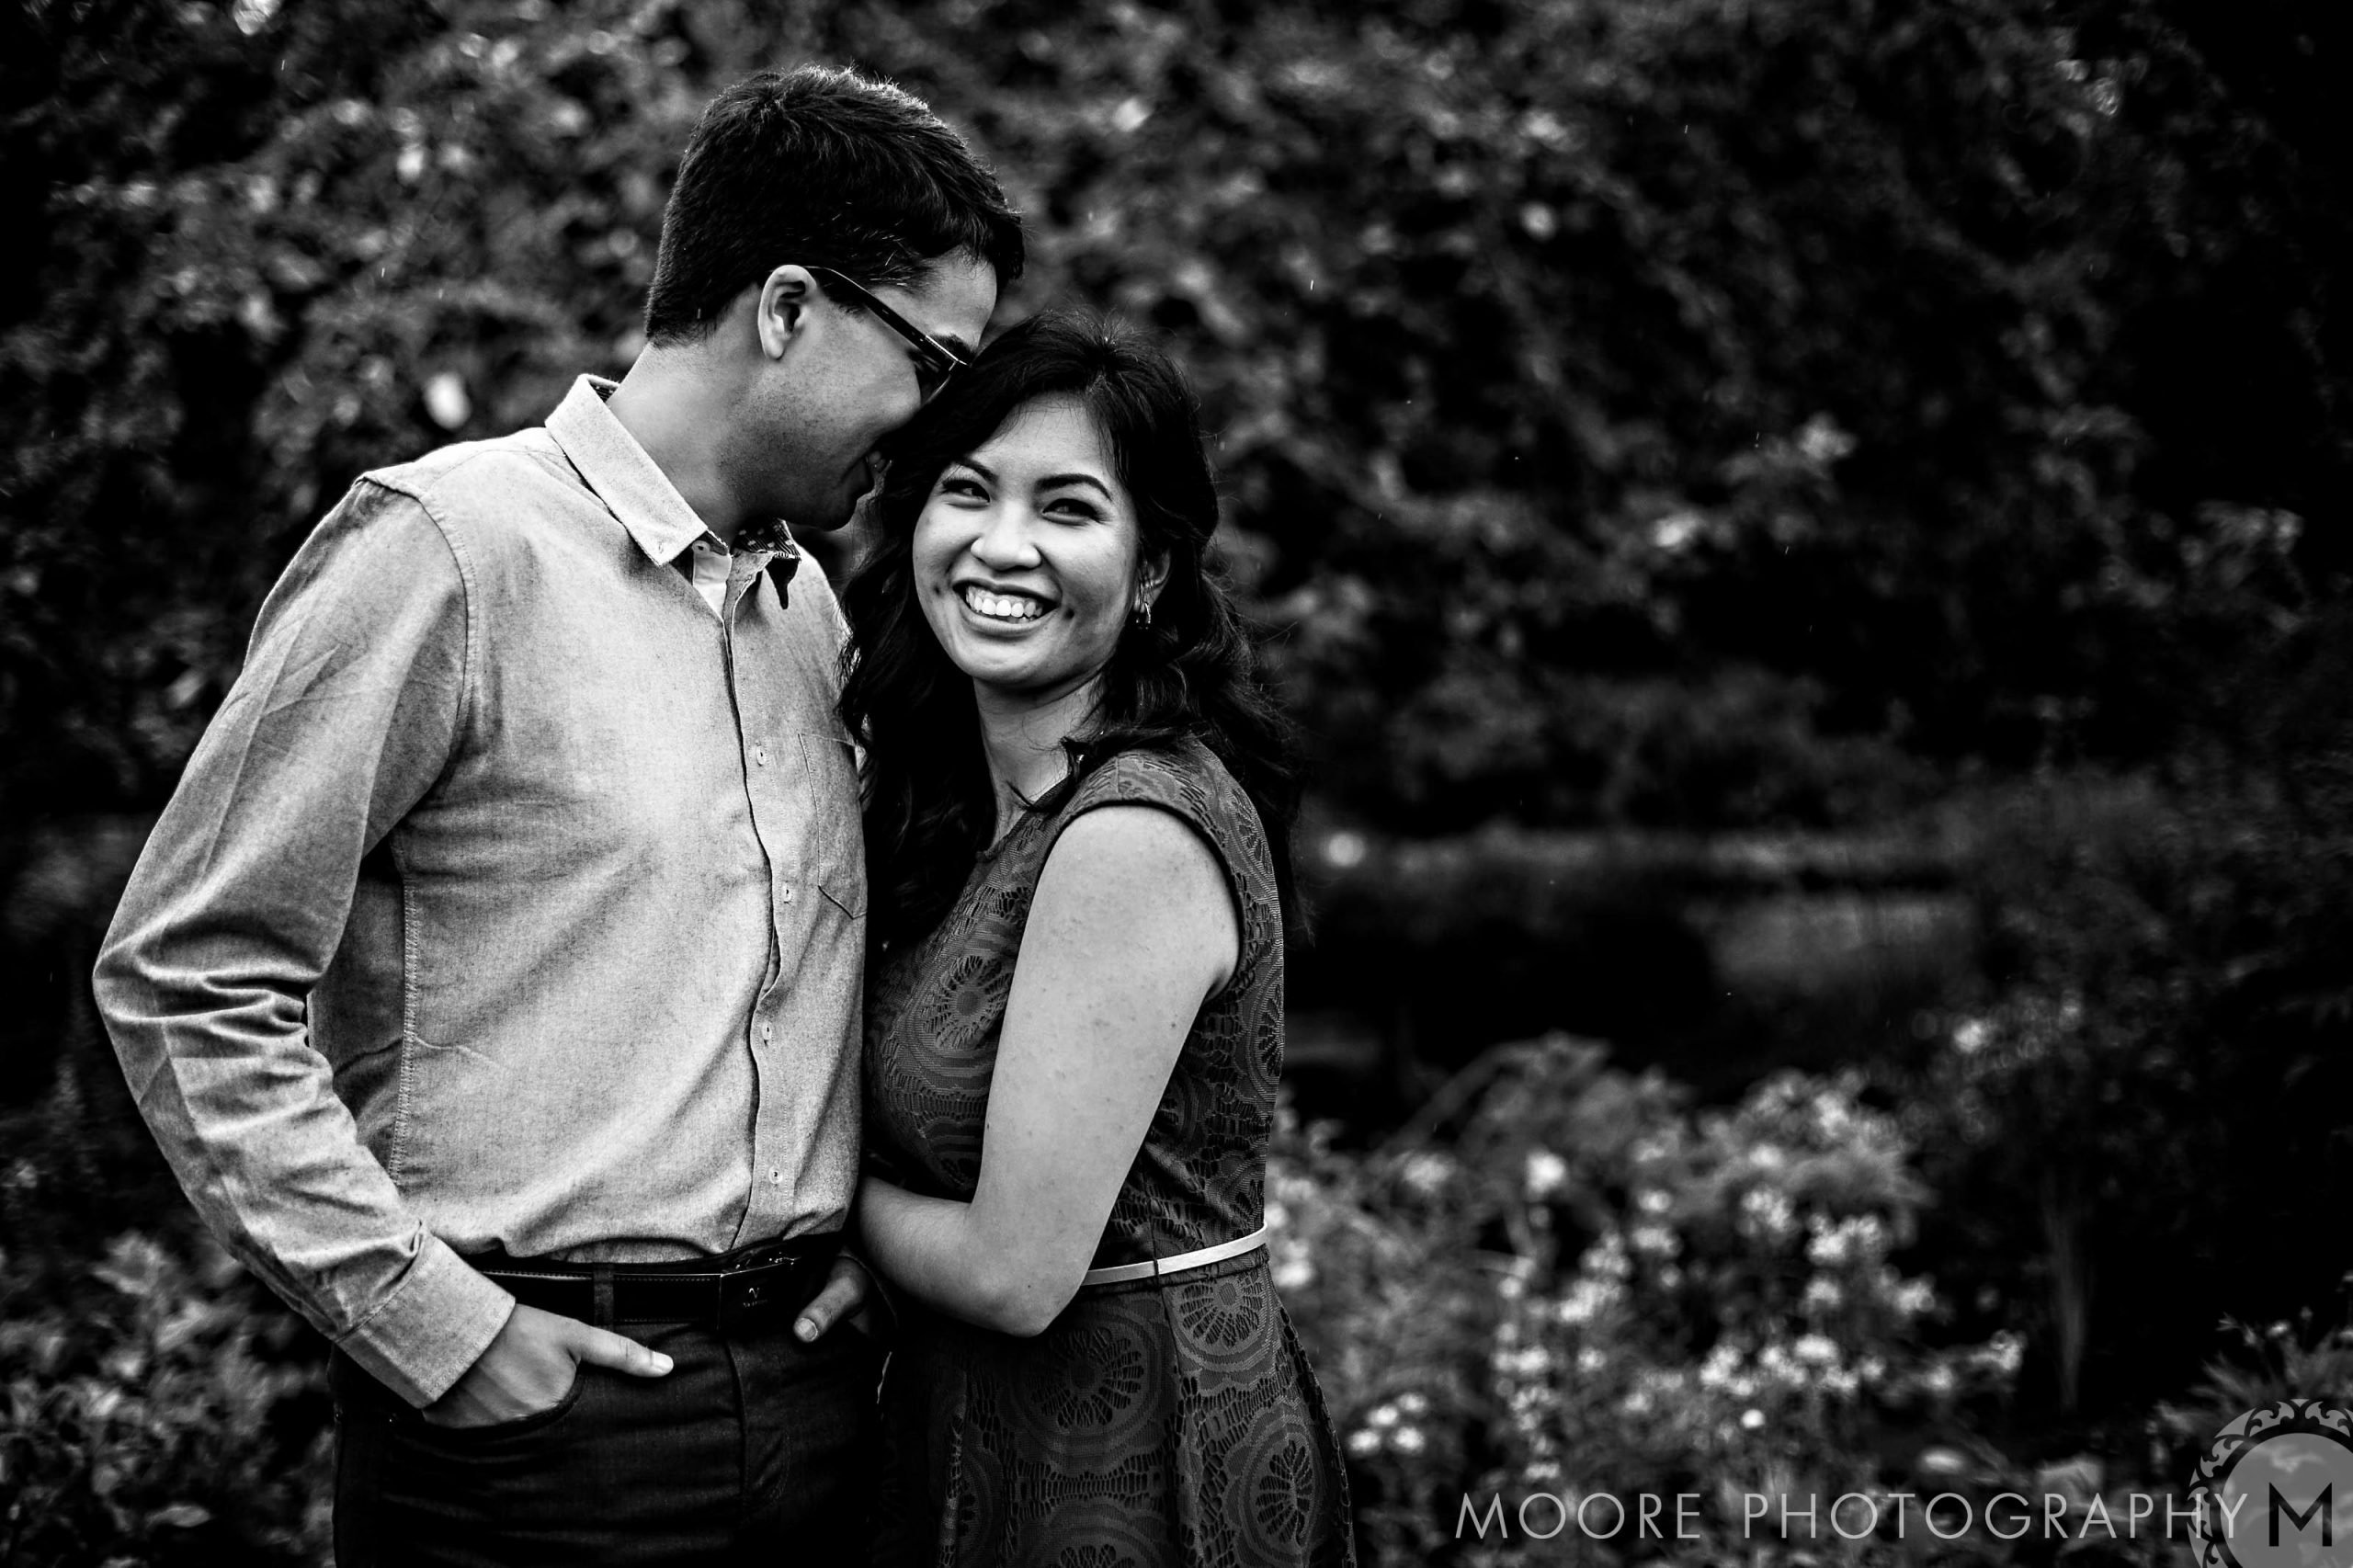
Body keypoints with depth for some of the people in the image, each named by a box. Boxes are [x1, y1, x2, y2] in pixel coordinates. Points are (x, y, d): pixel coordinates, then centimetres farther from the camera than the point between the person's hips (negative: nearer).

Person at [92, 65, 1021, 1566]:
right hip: (539, 1405, -6)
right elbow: (186, 976, -12)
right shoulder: (450, 548, -11)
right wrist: (431, 1321, -14)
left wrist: (881, 1226, 9)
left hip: (817, 1395, 7)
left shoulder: (815, 608, 12)